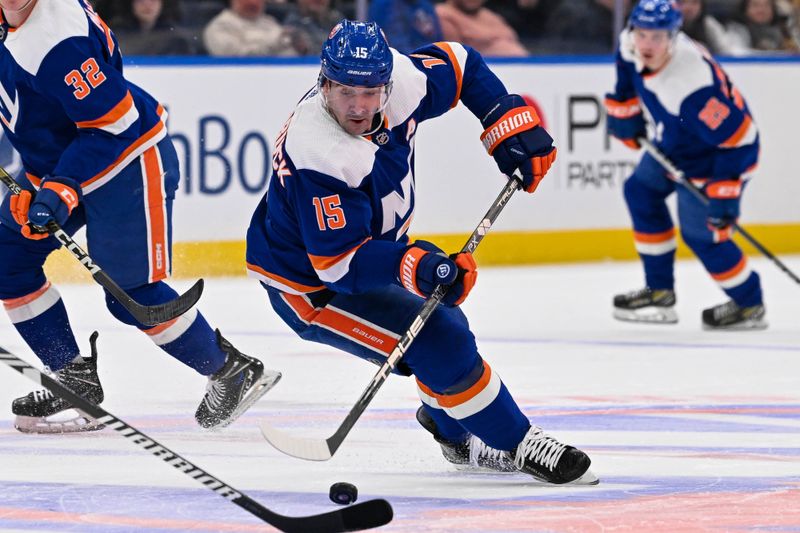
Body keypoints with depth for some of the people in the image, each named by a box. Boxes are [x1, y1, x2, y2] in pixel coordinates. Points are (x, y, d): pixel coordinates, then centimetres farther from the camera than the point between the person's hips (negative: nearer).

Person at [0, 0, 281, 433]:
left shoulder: (59, 38, -32)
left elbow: (111, 123, -29)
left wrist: (61, 187, -33)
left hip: (129, 165, -10)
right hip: (57, 164, 10)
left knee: (130, 293, -8)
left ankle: (232, 371, 10)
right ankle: (74, 378, 13)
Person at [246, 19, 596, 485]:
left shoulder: (399, 82, -18)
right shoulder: (315, 154, -38)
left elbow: (458, 65, 3)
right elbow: (339, 263, -37)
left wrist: (510, 123, -7)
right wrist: (413, 265, -49)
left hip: (371, 246, 8)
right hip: (311, 285, -8)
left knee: (443, 321, 22)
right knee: (441, 345, -16)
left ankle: (454, 428, 49)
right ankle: (519, 446, 1)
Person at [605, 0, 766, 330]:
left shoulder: (694, 84, -41)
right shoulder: (632, 47, -18)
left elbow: (735, 138, -35)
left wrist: (723, 196, -32)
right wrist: (624, 113, 13)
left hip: (715, 153, -9)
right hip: (673, 143, 9)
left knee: (700, 234, -5)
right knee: (641, 192, 16)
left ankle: (749, 305, 14)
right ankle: (660, 292, 26)